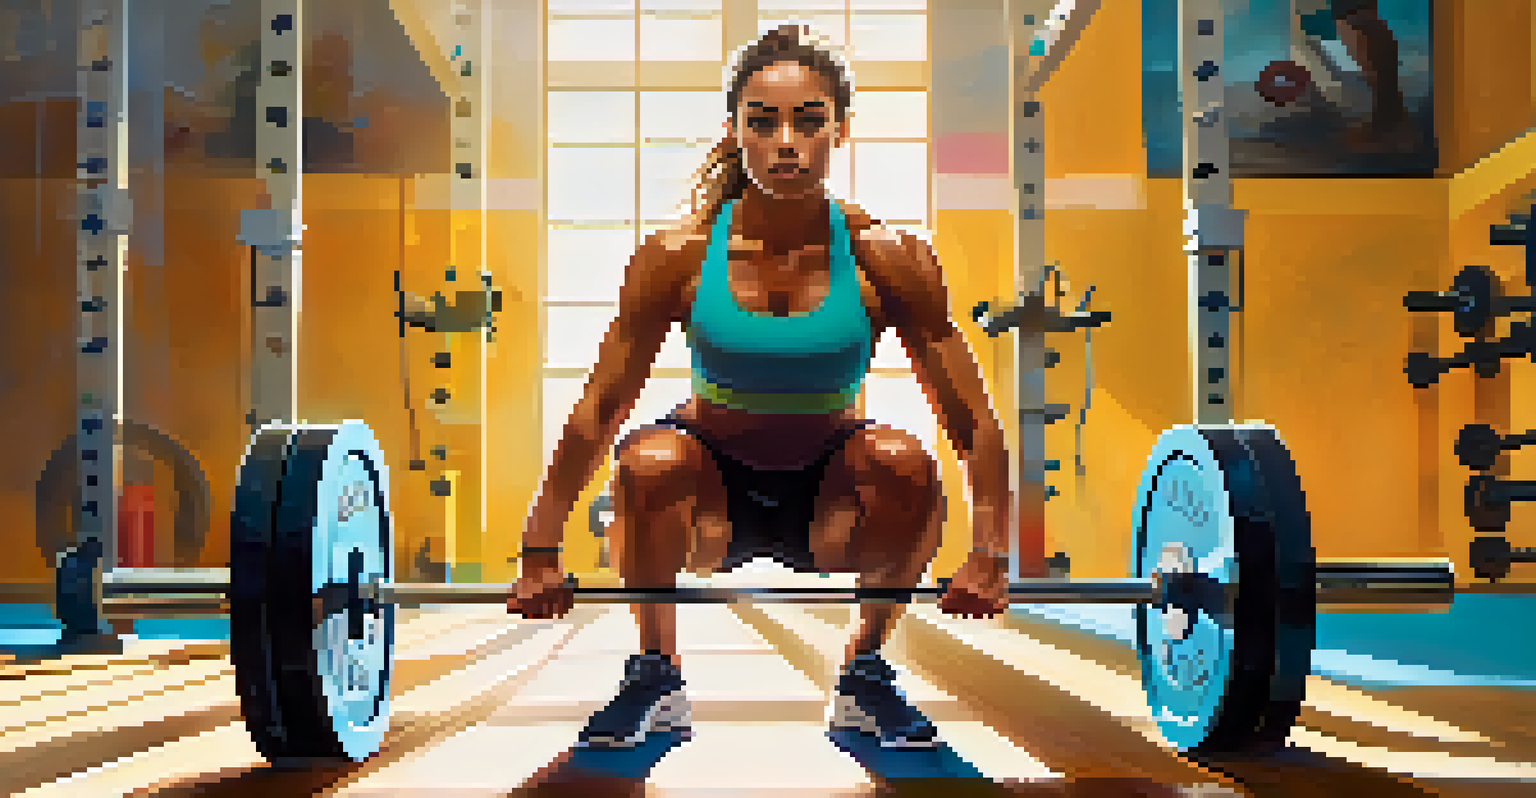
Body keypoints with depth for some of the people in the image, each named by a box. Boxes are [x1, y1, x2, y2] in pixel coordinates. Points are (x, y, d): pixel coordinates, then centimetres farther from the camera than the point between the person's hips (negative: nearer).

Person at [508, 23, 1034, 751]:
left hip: (827, 498, 1)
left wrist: (988, 557, -19)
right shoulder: (680, 256, -15)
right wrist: (540, 555, -11)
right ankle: (656, 677, -7)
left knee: (904, 461, -31)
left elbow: (974, 425, -10)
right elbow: (596, 413, -9)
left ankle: (865, 675, -5)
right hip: (714, 488, 0)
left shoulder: (886, 260, -16)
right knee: (648, 460, -32)